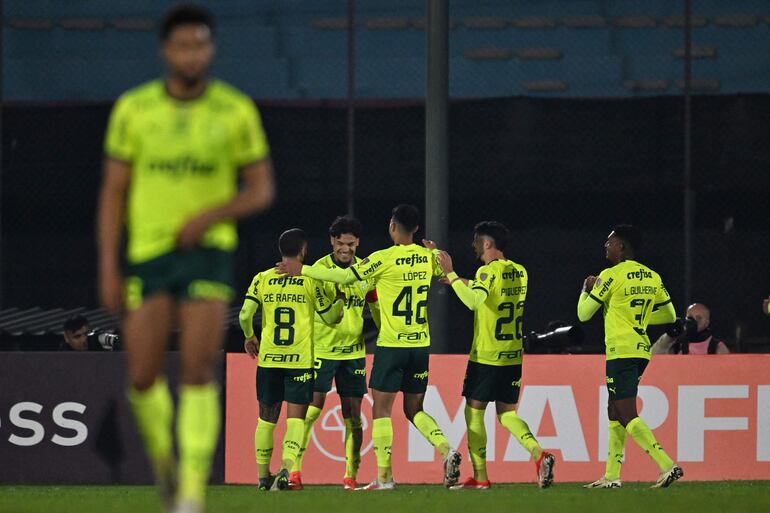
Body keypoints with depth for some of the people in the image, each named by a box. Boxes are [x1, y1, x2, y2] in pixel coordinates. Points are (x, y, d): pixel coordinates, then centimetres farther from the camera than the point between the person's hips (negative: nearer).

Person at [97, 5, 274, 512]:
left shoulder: (237, 111, -1)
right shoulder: (134, 109, 1)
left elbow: (262, 190, 3)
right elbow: (113, 192, 5)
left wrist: (210, 216, -15)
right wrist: (108, 268, -2)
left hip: (209, 251, -1)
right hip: (149, 255, 1)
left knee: (199, 374, -13)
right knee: (143, 378, -3)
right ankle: (164, 457, 28)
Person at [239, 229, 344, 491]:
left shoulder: (262, 279, 3)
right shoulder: (310, 281, -3)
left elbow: (245, 315, -4)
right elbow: (330, 317, 3)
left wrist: (250, 337, 16)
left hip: (268, 360, 2)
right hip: (300, 361, -2)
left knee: (267, 418, 14)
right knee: (295, 418, -2)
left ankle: (263, 475, 20)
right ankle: (287, 469, -22)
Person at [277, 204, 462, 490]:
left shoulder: (384, 259, -11)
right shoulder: (428, 258, 4)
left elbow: (344, 277, -8)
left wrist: (302, 270, 0)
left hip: (391, 345, -5)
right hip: (421, 344, 5)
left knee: (381, 408, 2)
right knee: (414, 409, 14)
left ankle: (384, 477, -1)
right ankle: (446, 450, -9)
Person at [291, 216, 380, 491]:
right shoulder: (320, 269, -4)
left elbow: (376, 308, 15)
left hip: (354, 351, 4)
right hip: (322, 350, -4)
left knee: (353, 414, 4)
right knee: (311, 409, -9)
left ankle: (351, 475, 9)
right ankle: (294, 469, -5)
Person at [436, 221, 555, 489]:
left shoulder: (489, 271, -14)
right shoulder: (520, 272, 10)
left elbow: (473, 301, -31)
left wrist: (451, 275, -23)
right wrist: (464, 283, 27)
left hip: (486, 356, -7)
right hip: (513, 356, 7)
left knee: (474, 412, 3)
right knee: (507, 413, 13)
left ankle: (480, 477, 2)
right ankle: (539, 454, -11)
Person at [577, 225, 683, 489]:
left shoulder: (611, 276, -11)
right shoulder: (652, 277, 10)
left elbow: (583, 314, -5)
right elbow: (670, 315, 16)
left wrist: (587, 288, 13)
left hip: (621, 352, -8)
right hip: (641, 350, 8)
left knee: (627, 416, -10)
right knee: (614, 411, 17)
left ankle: (667, 465, -23)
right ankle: (611, 476, 18)